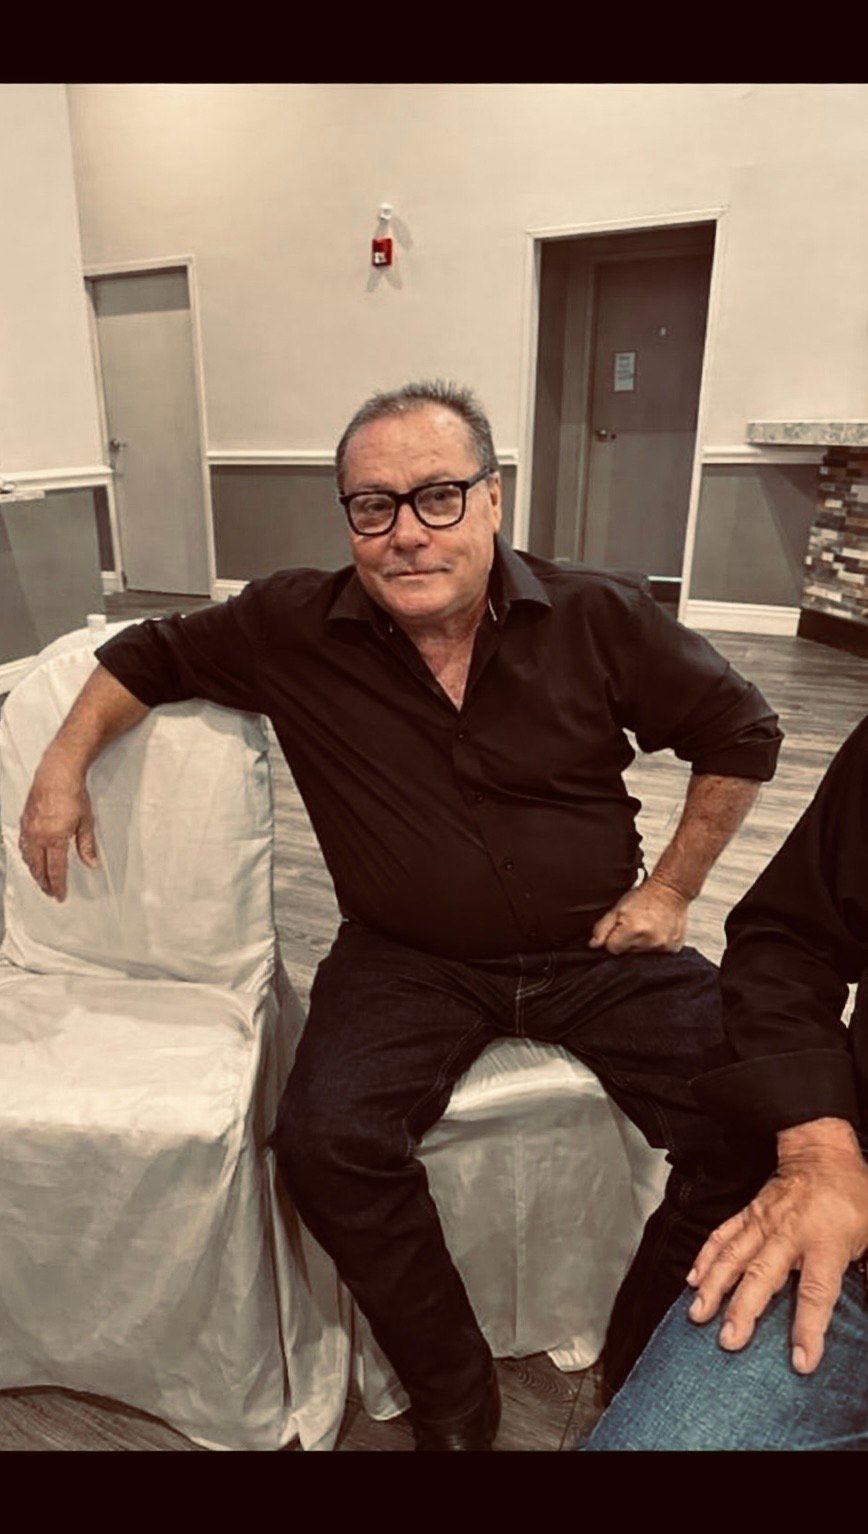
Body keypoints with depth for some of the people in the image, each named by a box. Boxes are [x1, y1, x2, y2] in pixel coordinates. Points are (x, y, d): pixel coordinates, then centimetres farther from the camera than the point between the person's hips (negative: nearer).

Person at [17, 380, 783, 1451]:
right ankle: (452, 1402, 6)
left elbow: (741, 735, 5)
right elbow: (147, 656, 13)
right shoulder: (293, 629, -4)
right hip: (408, 961, 0)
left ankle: (645, 1368, 13)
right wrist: (64, 765, 3)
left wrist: (672, 888, 1)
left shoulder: (601, 619, -7)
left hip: (599, 951, 1)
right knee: (324, 1138, -24)